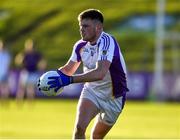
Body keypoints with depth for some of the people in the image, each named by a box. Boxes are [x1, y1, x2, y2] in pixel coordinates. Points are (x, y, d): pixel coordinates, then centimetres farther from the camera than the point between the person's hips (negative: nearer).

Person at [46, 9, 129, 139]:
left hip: (113, 97, -4)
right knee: (79, 127, -20)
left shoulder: (107, 42, -29)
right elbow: (69, 68, 7)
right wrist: (55, 75, -16)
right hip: (91, 91, 4)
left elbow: (100, 73, -43)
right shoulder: (81, 45, -8)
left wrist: (69, 80, -49)